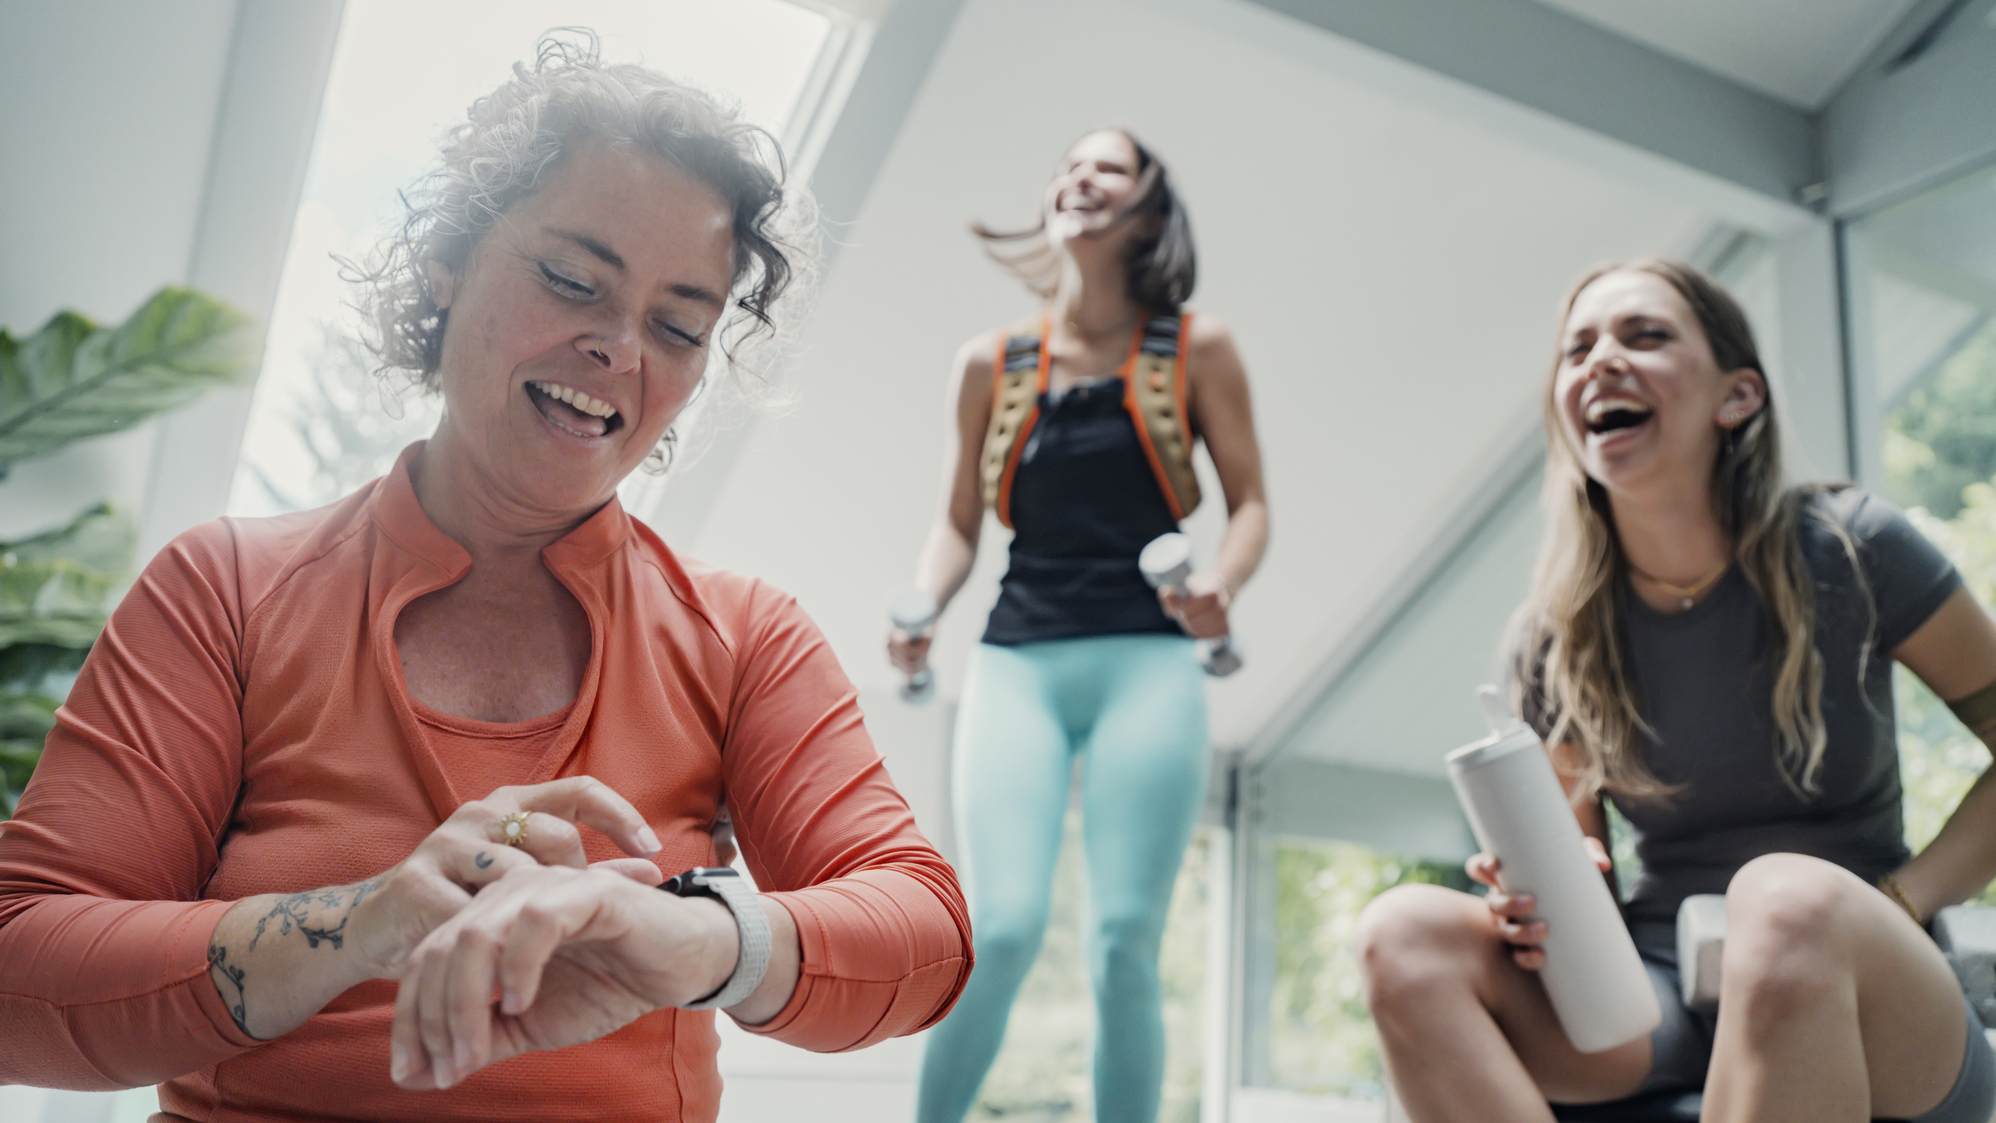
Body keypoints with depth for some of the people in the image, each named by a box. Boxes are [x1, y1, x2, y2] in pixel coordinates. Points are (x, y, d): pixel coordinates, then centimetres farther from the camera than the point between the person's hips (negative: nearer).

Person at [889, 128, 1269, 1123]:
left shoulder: (1196, 349, 8)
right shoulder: (992, 362, 12)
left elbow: (1250, 505, 8)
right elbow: (958, 524, 14)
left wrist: (1220, 584, -13)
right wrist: (921, 610, -5)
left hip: (1148, 663, 0)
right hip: (1016, 663, 1)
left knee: (1126, 941, -7)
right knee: (1002, 929, -14)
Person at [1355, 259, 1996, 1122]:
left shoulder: (1849, 554, -6)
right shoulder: (1557, 635, 1)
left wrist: (1904, 901, -11)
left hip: (1864, 999, -2)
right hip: (1660, 995, 3)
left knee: (1791, 899, -38)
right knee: (1403, 931, -24)